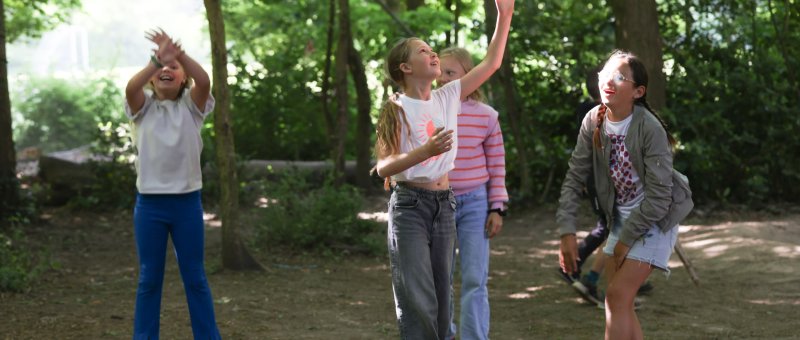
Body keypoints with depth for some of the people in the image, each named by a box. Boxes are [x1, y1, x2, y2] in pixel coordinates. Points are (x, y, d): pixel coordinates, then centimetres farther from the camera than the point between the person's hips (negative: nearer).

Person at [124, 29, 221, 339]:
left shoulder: (192, 106, 2)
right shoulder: (143, 107, 3)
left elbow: (204, 81, -20)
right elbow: (131, 87, -21)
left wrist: (177, 53, -33)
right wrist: (157, 59, -36)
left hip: (187, 202, 0)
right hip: (149, 203, 0)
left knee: (195, 278, 7)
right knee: (149, 279, 8)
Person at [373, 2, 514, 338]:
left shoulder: (447, 97, 7)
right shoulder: (397, 110, -8)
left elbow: (491, 63, 9)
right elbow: (383, 167, -14)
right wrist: (426, 151, -28)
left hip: (443, 205, 6)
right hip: (410, 206, -6)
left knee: (441, 300, 9)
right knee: (418, 302, -10)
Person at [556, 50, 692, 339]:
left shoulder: (649, 128, -25)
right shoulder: (594, 121, -8)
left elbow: (659, 196, -22)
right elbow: (574, 178, -4)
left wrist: (626, 239, -16)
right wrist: (567, 232, -12)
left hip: (654, 219, -6)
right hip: (621, 217, 6)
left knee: (617, 296, -13)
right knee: (620, 303, 6)